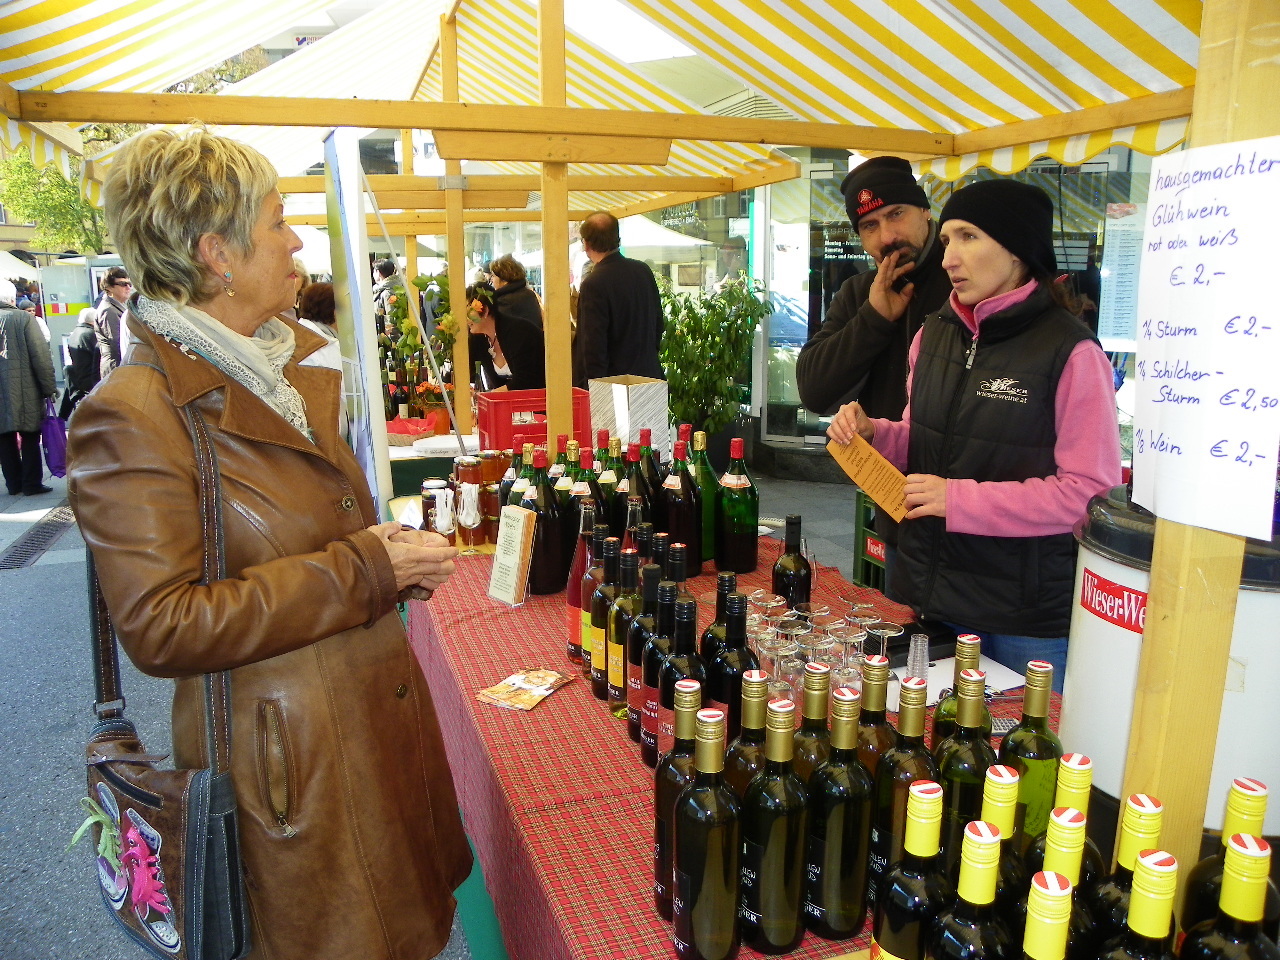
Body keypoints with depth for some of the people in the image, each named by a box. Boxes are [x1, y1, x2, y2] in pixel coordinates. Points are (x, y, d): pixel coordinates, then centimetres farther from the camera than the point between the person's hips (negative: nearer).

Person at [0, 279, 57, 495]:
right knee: (30, 438, 4)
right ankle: (32, 483, 6)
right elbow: (41, 356, -11)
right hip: (24, 391, -4)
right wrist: (49, 387, -5)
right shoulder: (24, 318, -8)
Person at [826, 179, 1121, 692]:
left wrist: (961, 499, -20)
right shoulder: (934, 334, 6)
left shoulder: (1069, 351, -14)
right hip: (927, 593, 6)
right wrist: (873, 432, -3)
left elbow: (1091, 489, -17)